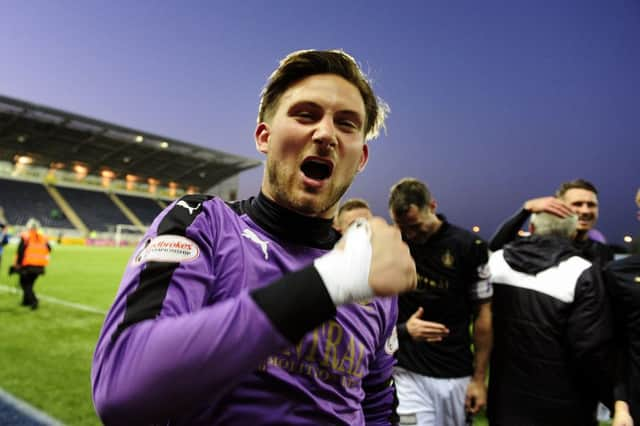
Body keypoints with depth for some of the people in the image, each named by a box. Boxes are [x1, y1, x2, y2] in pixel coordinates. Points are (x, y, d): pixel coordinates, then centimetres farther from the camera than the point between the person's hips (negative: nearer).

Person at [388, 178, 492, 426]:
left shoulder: (469, 246, -7)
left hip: (457, 376, 1)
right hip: (408, 373, 0)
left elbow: (483, 314, -1)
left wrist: (479, 379, -2)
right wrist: (403, 328, -14)